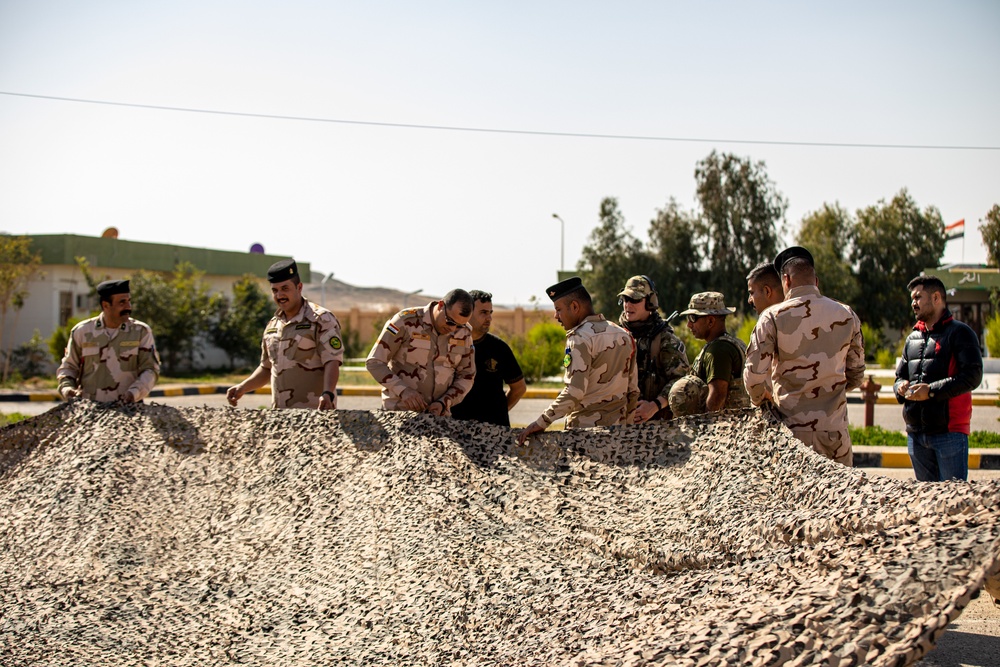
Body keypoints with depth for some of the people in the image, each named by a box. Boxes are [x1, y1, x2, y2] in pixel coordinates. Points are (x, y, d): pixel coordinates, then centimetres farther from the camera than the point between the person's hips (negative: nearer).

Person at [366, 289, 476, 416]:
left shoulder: (464, 333, 2)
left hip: (437, 412, 3)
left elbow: (466, 377, 8)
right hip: (399, 409, -3)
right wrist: (403, 390, -23)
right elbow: (374, 362, -10)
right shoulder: (405, 321, -10)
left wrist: (443, 403, -9)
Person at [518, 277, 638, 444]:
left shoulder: (580, 338, -12)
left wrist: (541, 422, -17)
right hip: (617, 429, 8)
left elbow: (574, 392, -22)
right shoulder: (624, 335, 12)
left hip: (584, 429, -8)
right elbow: (633, 390, 14)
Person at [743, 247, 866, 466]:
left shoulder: (773, 317, -5)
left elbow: (754, 375, -10)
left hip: (791, 429, -2)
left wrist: (760, 398, 12)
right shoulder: (847, 316, 5)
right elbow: (856, 376, 12)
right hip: (834, 429, 2)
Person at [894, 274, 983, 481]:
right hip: (916, 434, 7)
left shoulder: (959, 333, -4)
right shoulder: (913, 338, 19)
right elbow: (900, 376, 25)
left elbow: (972, 376, -14)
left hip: (949, 432, -7)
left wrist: (932, 391, -19)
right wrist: (901, 386, 0)